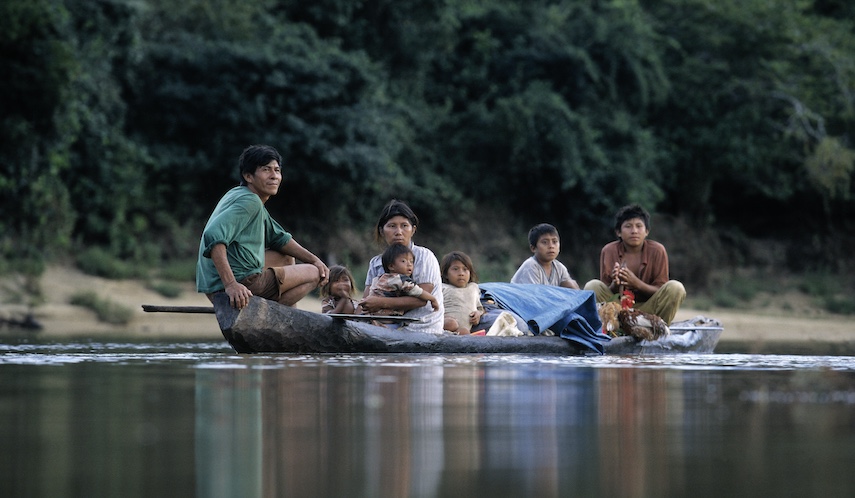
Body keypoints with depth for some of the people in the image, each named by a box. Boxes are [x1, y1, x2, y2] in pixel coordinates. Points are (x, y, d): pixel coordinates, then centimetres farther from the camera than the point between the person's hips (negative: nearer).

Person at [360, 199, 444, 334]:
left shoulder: (424, 256, -2)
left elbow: (421, 299, -12)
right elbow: (365, 302, 6)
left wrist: (382, 303, -20)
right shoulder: (375, 263, 14)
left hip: (423, 329, -4)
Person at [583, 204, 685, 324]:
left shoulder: (657, 250, -5)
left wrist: (637, 284, -25)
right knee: (592, 286, -24)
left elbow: (661, 291, -5)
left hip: (647, 308, 0)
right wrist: (615, 285, -27)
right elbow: (606, 292, -2)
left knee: (676, 288, -25)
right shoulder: (608, 251, -3)